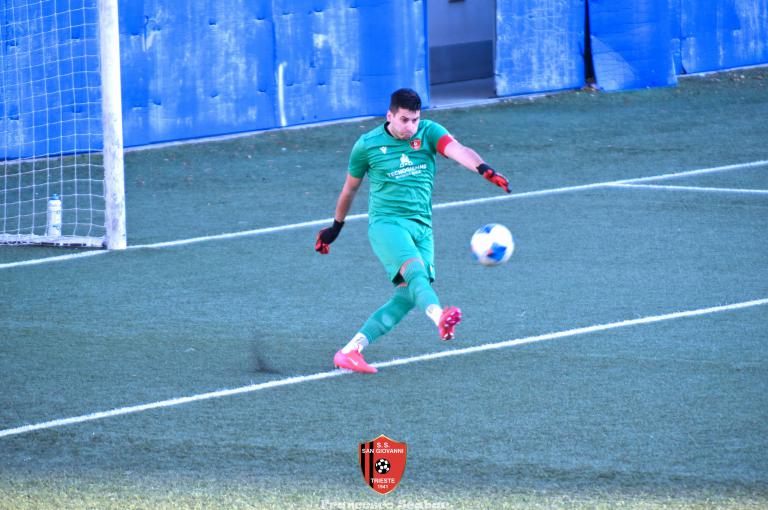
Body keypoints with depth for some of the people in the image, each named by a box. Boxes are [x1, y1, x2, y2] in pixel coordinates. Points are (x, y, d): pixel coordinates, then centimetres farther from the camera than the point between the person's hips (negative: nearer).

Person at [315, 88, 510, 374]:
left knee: (407, 297, -8)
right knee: (415, 269, -32)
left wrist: (483, 168, -37)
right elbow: (350, 188, 18)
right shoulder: (368, 145, 3)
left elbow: (458, 151, -16)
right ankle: (438, 316, -62)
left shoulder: (428, 133, 4)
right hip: (386, 222, -4)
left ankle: (350, 351, -1)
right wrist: (336, 227, 28)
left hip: (422, 228, 4)